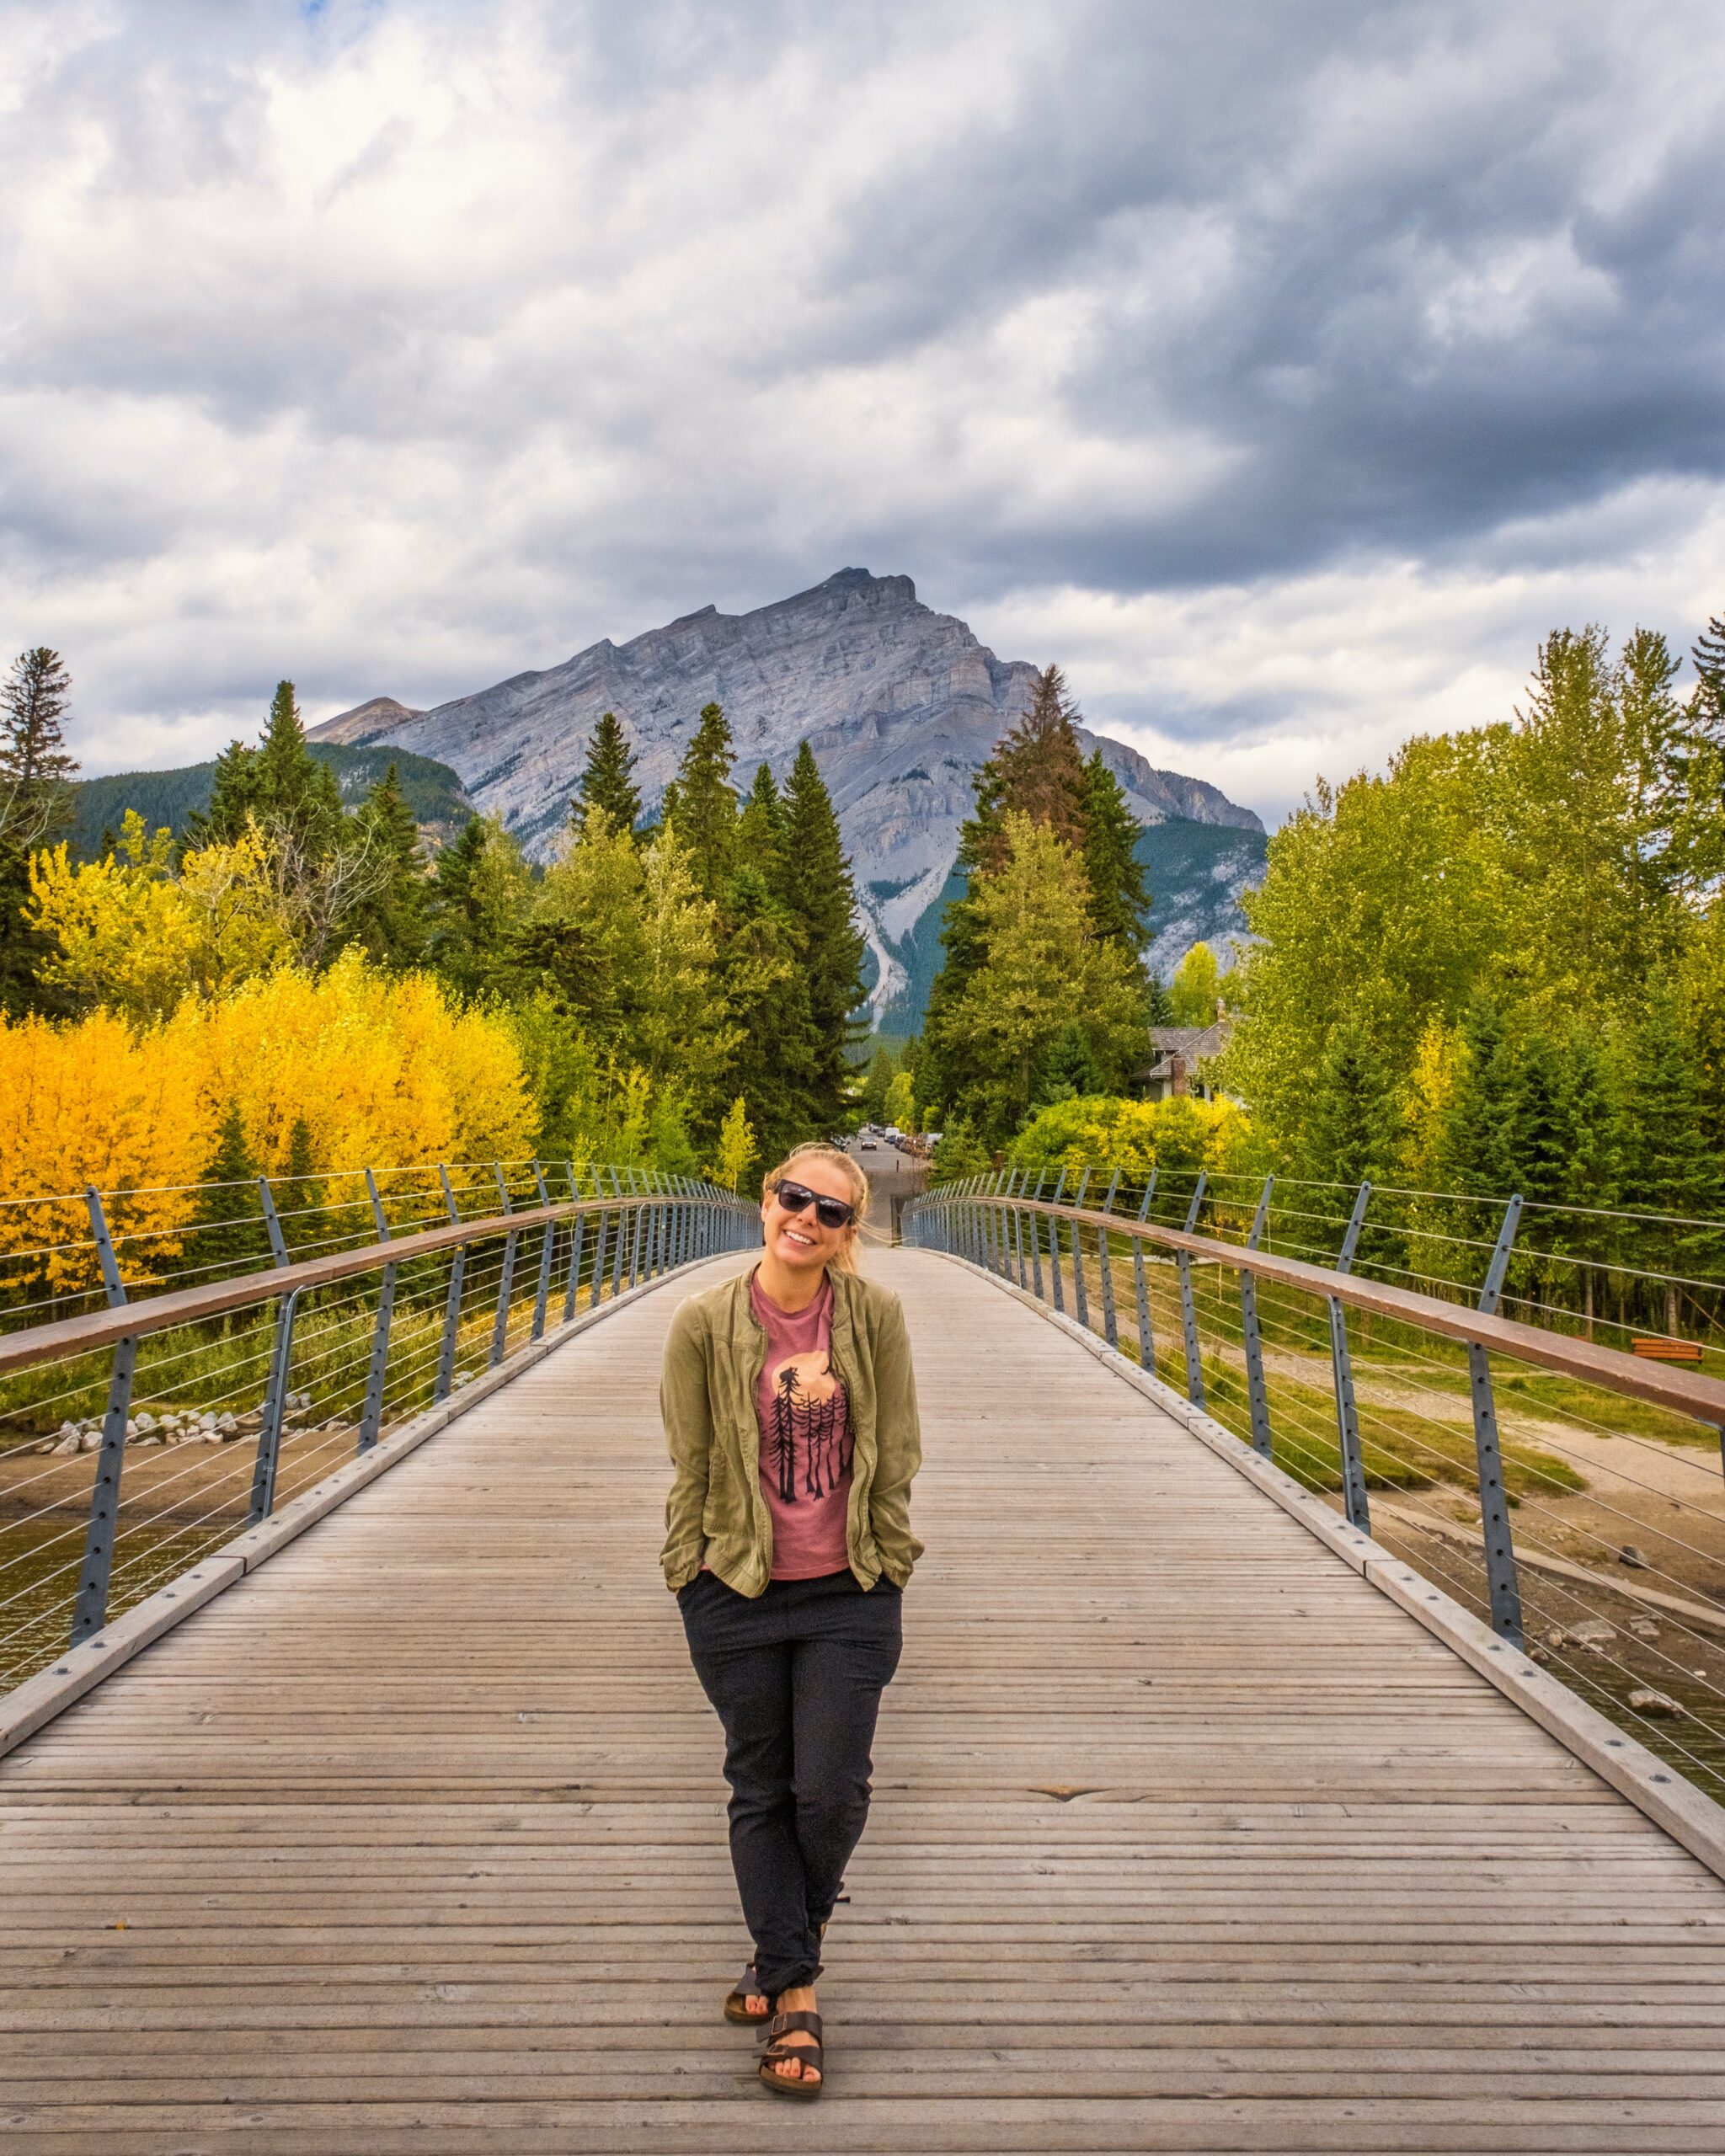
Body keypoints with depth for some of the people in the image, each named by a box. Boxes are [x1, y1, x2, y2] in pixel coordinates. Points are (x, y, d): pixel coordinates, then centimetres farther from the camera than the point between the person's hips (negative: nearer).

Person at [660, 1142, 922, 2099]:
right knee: (760, 1793, 12)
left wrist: (890, 1564, 3)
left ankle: (785, 1947, 34)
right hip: (736, 1593, 0)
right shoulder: (704, 1324, -7)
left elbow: (895, 1454, 1)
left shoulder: (875, 1314, -6)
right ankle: (795, 1993, 30)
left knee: (831, 1792, 3)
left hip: (850, 1597, 0)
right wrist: (686, 1576, 3)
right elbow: (692, 1465, 1)